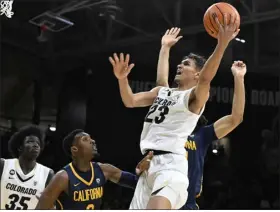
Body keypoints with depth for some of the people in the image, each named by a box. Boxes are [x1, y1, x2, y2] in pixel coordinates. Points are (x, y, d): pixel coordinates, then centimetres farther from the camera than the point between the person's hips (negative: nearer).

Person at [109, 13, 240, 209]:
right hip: (150, 163, 8)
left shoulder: (195, 96, -1)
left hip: (171, 163, -8)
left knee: (158, 206, -32)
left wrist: (222, 44, -36)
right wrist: (122, 79, -6)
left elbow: (206, 78, -22)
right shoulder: (161, 92, 21)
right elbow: (130, 101, 13)